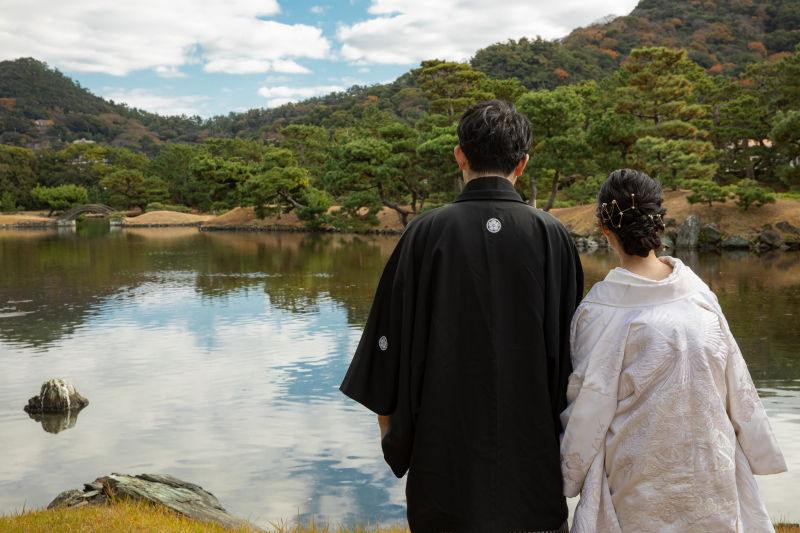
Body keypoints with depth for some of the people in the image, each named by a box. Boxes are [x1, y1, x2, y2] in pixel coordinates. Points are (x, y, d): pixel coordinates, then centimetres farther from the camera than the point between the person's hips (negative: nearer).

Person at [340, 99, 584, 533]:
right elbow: (569, 346, 1)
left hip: (444, 444, 0)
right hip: (532, 445, 1)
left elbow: (394, 335, -3)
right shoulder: (552, 236, -5)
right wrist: (568, 438, 14)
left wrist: (389, 425, 9)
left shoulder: (426, 233, -8)